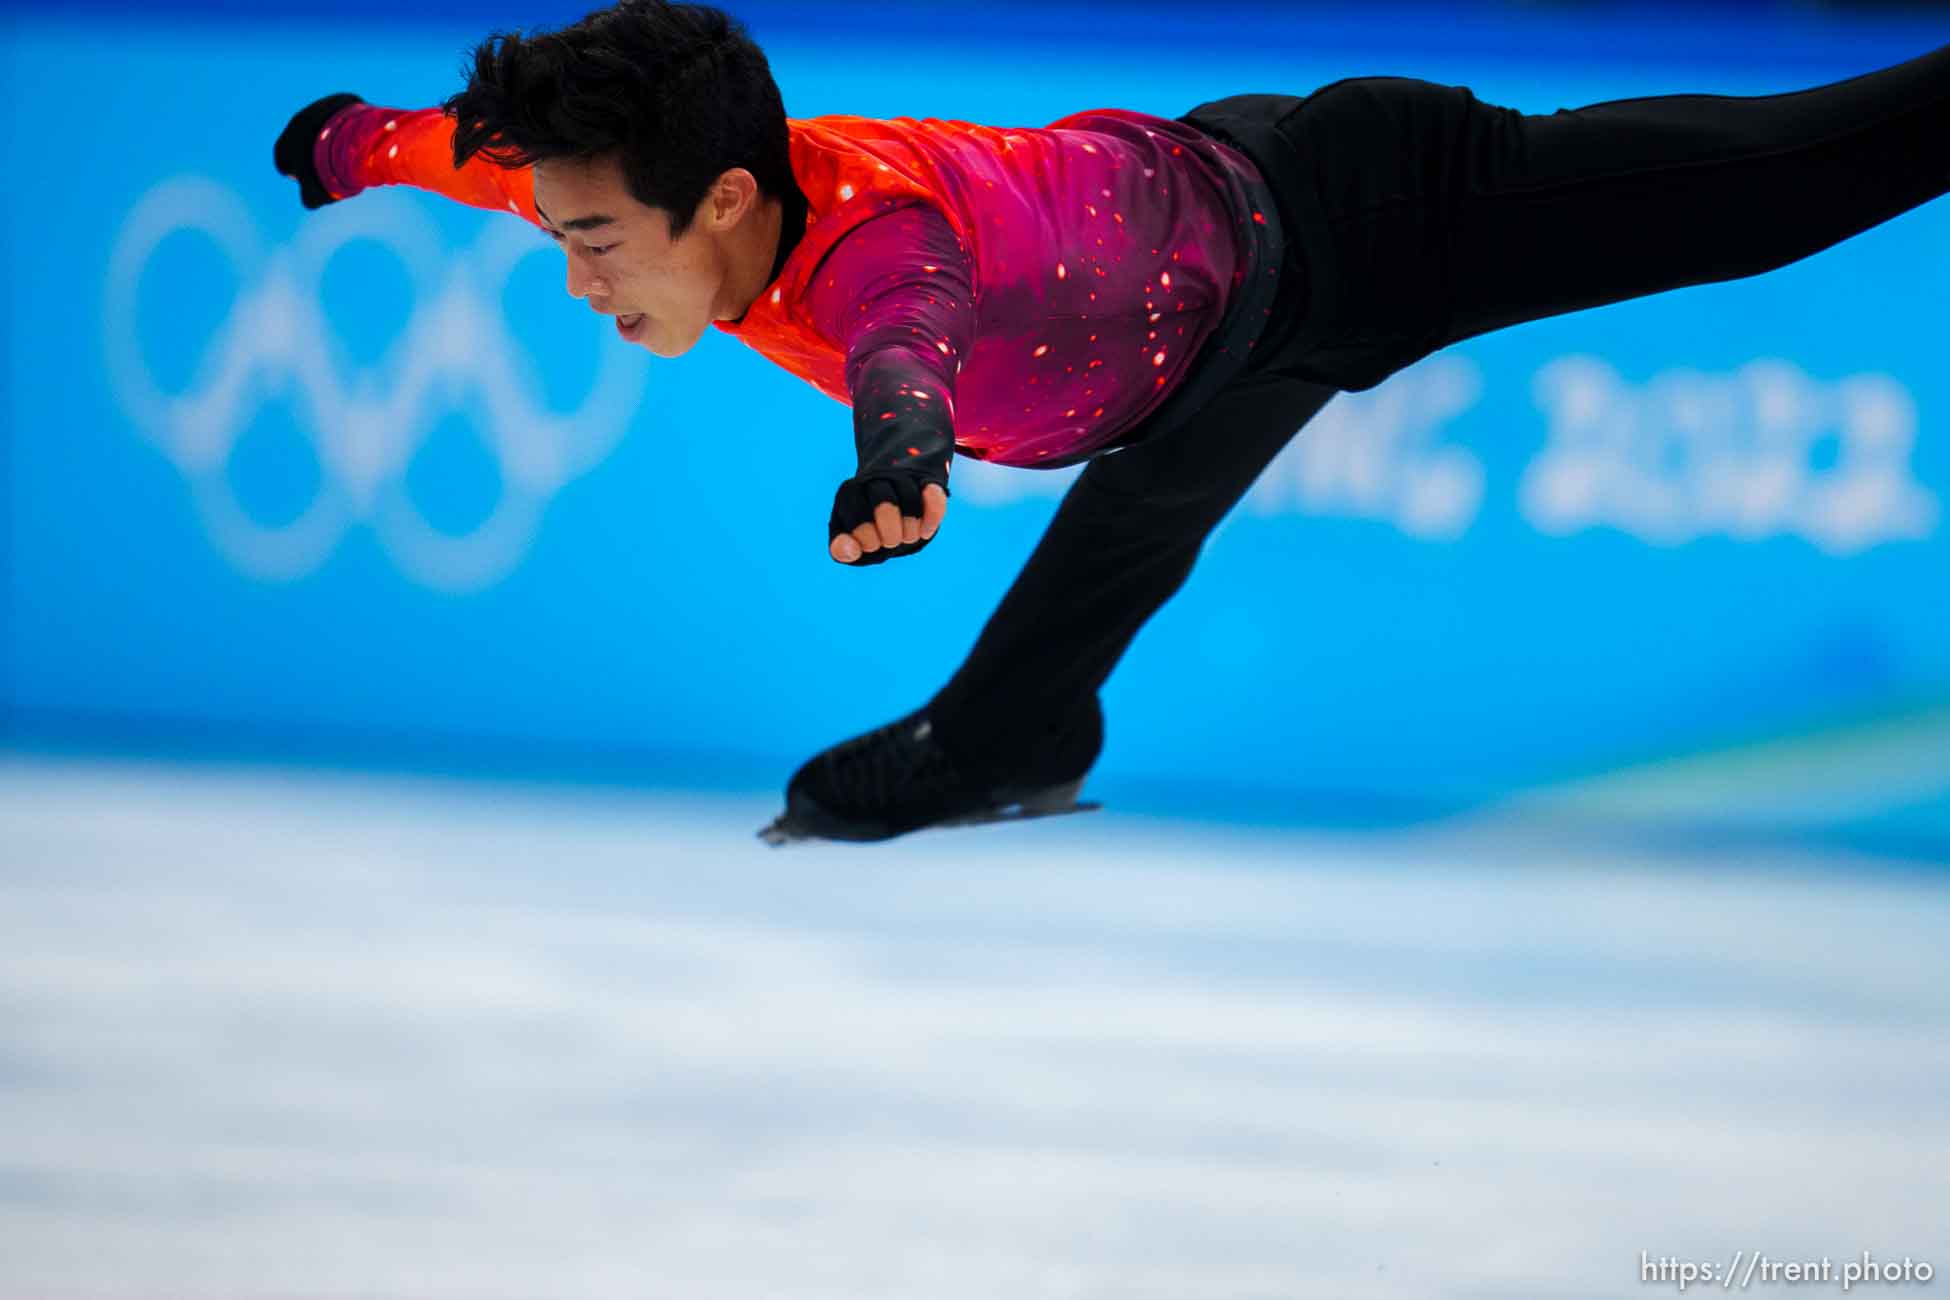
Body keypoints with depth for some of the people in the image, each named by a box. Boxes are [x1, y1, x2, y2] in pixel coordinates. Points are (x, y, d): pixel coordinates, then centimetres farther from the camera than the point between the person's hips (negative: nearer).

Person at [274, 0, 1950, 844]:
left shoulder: (875, 224, -44)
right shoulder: (658, 181, -19)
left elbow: (909, 326, -70)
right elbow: (499, 147, 4)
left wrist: (897, 455, -91)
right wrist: (355, 146, 22)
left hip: (1336, 226, -8)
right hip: (1180, 194, 8)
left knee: (1766, 180, 3)